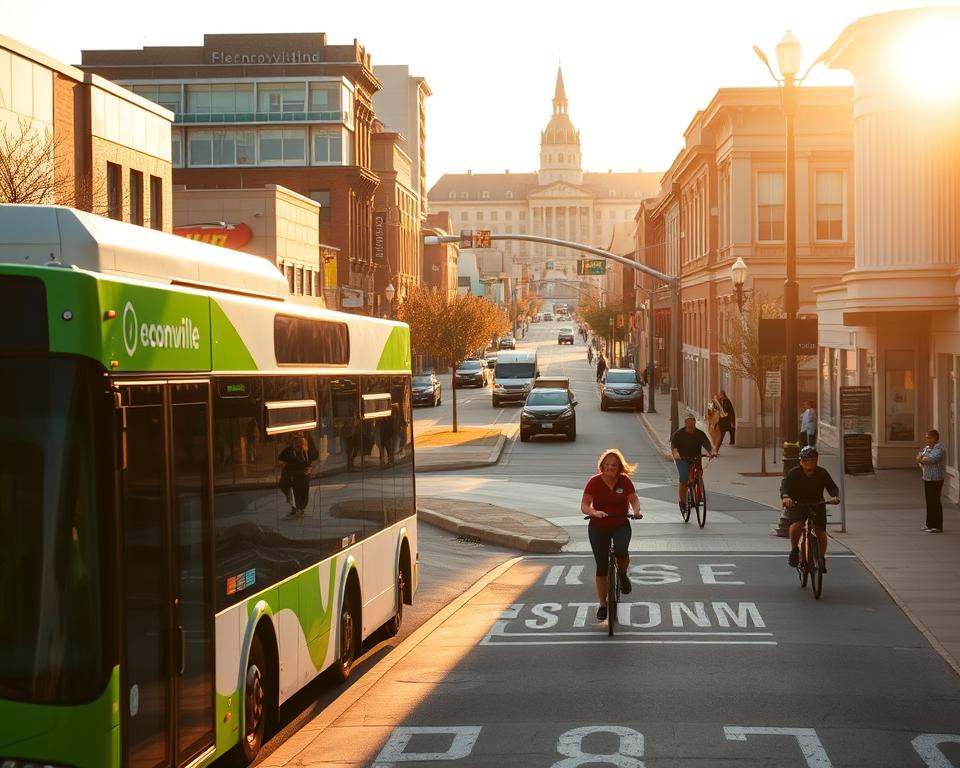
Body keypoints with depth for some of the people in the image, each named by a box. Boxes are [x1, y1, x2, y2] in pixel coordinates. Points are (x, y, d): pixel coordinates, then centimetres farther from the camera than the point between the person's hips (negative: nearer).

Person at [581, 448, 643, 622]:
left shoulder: (625, 481, -6)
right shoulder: (594, 482, -11)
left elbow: (634, 498, -4)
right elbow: (584, 505, -15)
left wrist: (636, 510, -27)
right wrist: (594, 512, -36)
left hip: (621, 525, 0)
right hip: (598, 527, 0)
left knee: (621, 550, -31)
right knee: (601, 567, 2)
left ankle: (622, 574, 3)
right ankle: (603, 605, 16)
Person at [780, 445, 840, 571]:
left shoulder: (822, 473, -9)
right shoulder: (794, 473, -15)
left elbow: (832, 487, -17)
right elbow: (785, 486, -27)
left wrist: (835, 496, -40)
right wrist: (785, 497, -49)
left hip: (817, 505, 2)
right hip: (797, 505, -2)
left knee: (821, 532, -9)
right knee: (796, 526, -30)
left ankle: (822, 559, 14)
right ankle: (794, 549, -4)